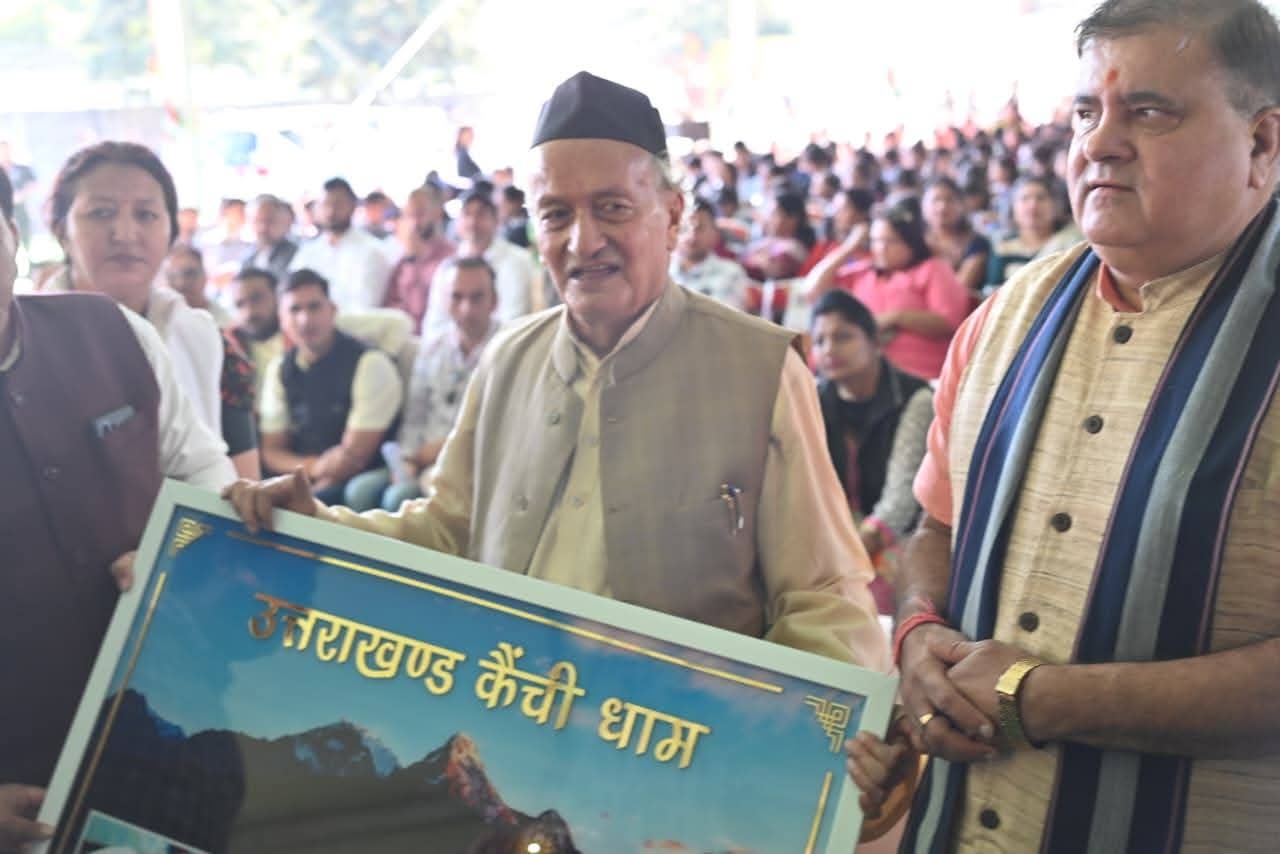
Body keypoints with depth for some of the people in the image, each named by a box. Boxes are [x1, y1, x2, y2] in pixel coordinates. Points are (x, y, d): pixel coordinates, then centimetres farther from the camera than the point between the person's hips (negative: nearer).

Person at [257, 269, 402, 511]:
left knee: (363, 491, -37)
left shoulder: (370, 364, -10)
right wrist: (314, 467, -11)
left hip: (367, 480, -4)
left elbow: (353, 455, -12)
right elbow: (272, 452, 9)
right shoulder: (280, 370, 7)